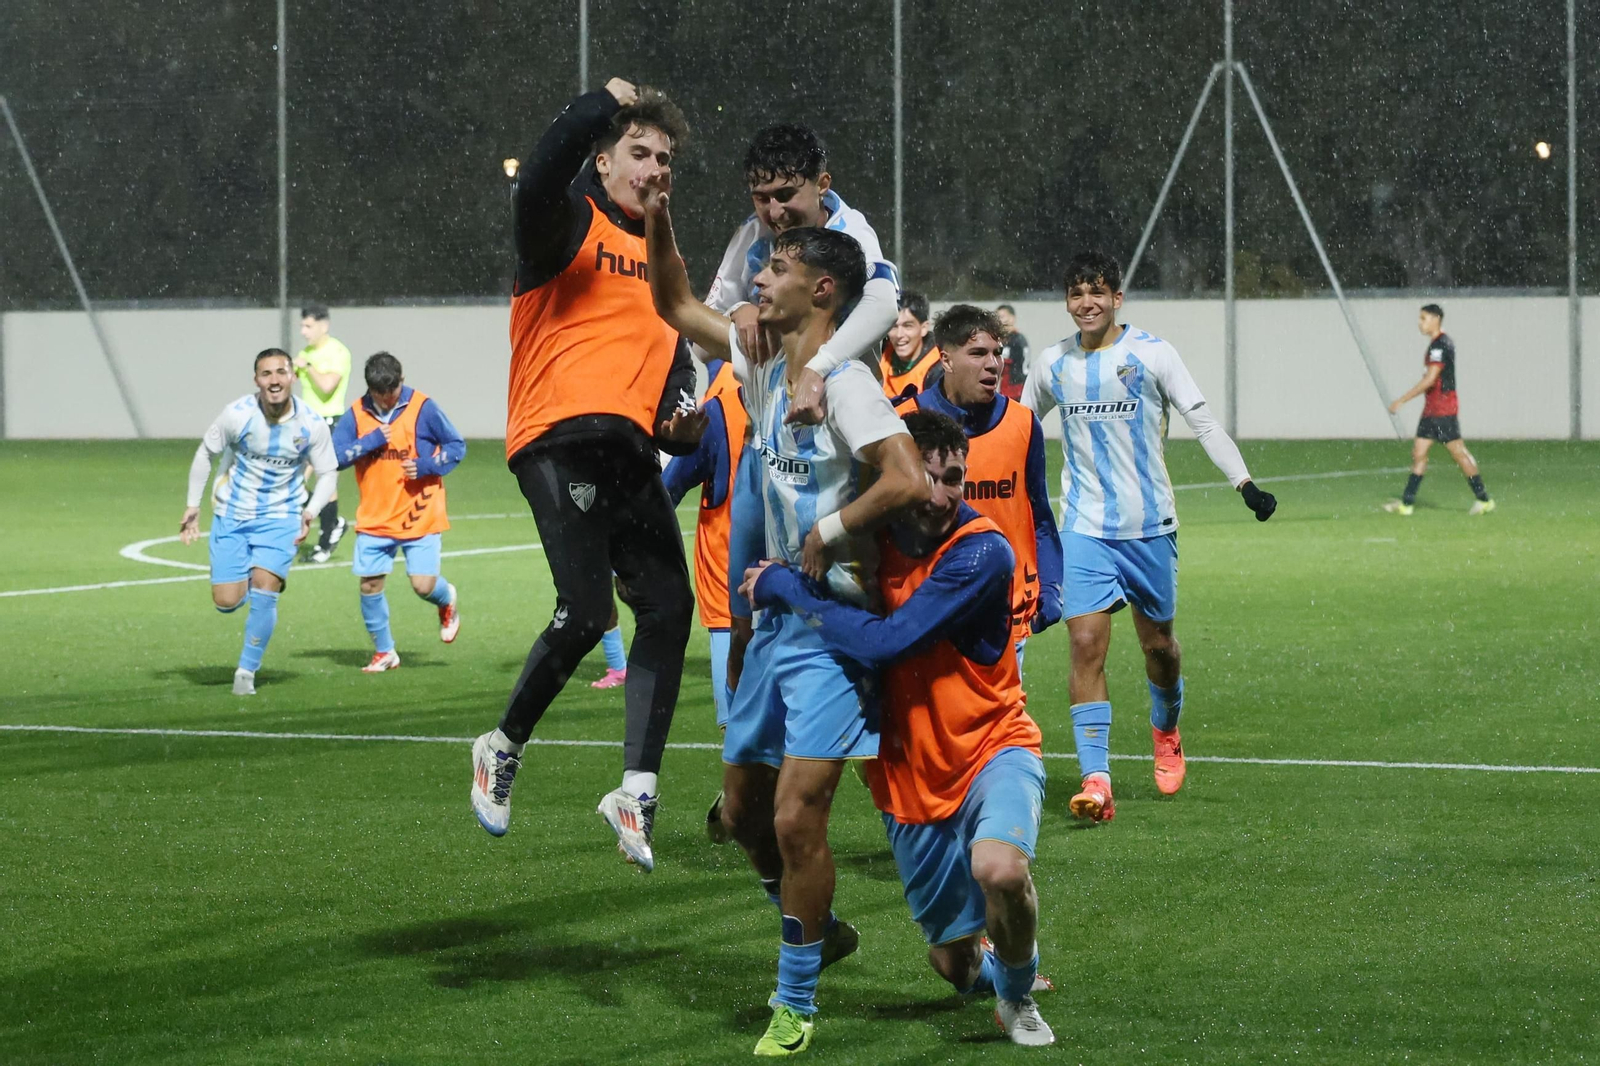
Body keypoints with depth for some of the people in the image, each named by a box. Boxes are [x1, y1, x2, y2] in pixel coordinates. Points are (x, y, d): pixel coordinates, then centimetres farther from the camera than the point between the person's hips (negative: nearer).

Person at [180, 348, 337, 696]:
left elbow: (327, 473, -1)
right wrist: (193, 505, -1)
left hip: (280, 517, -1)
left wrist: (311, 512, -18)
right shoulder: (237, 414, -16)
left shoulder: (312, 424, -14)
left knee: (263, 592, -16)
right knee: (226, 602, -3)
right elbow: (206, 453, 0)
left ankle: (247, 671, 0)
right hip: (231, 514, 1)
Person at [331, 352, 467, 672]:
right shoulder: (357, 414, 1)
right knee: (370, 585, 0)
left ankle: (447, 601, 28)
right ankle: (384, 651, 18)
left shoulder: (423, 408, -6)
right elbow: (334, 456, -6)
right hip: (374, 520, 3)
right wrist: (373, 440, -15)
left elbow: (457, 446, 1)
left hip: (419, 516, -3)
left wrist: (425, 466, -15)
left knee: (423, 584, -9)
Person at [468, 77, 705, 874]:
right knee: (585, 611, -16)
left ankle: (637, 788, 1)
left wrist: (680, 411, 8)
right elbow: (540, 181, -23)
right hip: (556, 440, -8)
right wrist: (605, 102, -21)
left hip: (629, 451, 8)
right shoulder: (570, 227, 1)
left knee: (669, 606, -4)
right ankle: (504, 747, 6)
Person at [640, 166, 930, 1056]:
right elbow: (678, 306, 20)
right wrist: (657, 220, 6)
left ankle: (796, 1004, 2)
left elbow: (910, 482, -29)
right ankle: (821, 932, 36)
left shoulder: (846, 380, -17)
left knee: (797, 815, -11)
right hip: (777, 616, 9)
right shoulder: (763, 363, 8)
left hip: (832, 626, -9)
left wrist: (827, 533, -19)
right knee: (744, 809, 15)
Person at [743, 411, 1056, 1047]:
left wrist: (785, 588, -24)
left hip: (992, 750, -4)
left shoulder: (982, 552, -23)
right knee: (957, 965, 10)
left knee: (999, 868, -36)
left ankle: (1018, 994, -4)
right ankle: (999, 966, 49)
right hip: (908, 780, 4)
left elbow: (885, 643, -31)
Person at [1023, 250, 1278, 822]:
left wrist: (1245, 483, -16)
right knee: (1086, 642, -13)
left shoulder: (1151, 353, -5)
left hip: (1150, 525, -1)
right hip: (1084, 528, 1)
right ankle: (1096, 781, -16)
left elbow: (1203, 421, -6)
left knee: (1157, 641, 10)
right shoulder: (1051, 364, 4)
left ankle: (1165, 731, 43)